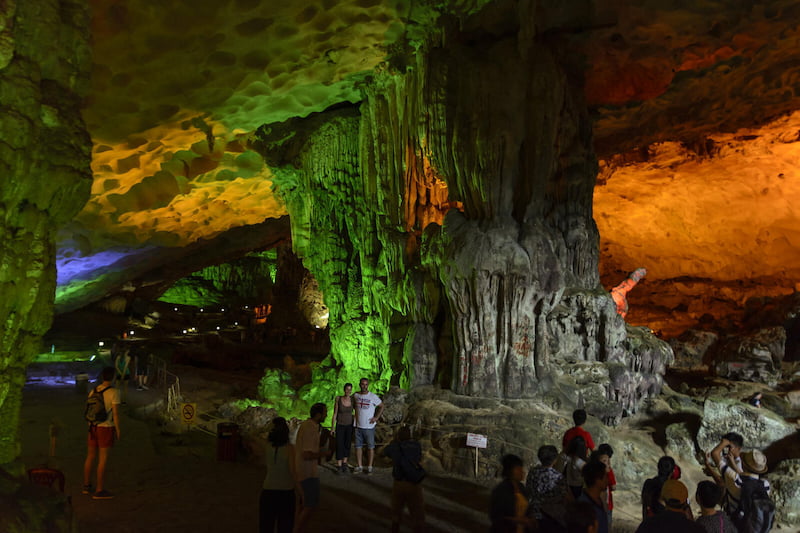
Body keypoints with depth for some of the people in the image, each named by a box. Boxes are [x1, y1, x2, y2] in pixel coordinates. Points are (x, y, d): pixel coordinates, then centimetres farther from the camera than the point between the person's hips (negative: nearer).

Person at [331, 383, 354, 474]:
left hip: (349, 426, 2)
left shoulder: (353, 399, -8)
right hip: (340, 426, -2)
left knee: (347, 445, 11)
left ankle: (344, 464, 26)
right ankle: (339, 466, 10)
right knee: (339, 446, -1)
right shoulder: (338, 399, -13)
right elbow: (335, 413, -7)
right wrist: (333, 427, -7)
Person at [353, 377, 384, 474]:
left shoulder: (373, 396, -8)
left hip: (369, 427, -3)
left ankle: (369, 467, 12)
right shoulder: (356, 395, 2)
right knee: (358, 447, 6)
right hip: (358, 426, 3)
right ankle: (360, 466, 16)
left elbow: (382, 406, 2)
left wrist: (376, 417, -6)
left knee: (370, 447, 3)